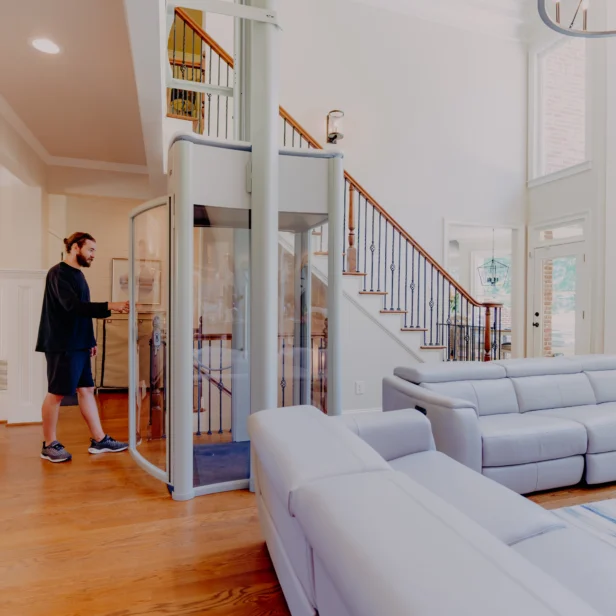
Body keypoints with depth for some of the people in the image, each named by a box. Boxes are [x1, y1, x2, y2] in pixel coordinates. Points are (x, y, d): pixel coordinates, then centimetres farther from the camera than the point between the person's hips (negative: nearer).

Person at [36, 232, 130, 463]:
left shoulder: (78, 274, 15)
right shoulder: (58, 273, -12)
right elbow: (73, 306, -25)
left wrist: (90, 341, 17)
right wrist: (110, 306, -32)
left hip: (79, 345, 9)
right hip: (62, 346, -9)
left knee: (86, 390, 10)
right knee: (56, 393, 1)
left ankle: (99, 440, 15)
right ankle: (49, 445, 16)